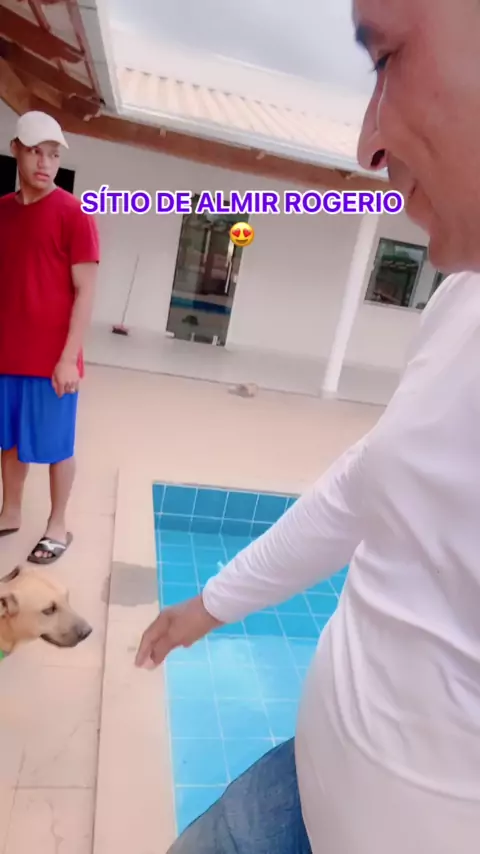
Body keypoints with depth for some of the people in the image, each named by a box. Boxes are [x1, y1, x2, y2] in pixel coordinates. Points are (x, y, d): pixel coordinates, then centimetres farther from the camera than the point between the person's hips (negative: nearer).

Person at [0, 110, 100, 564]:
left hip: (51, 359, -5)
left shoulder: (73, 214, -7)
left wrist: (69, 357, -16)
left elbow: (85, 292, -11)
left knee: (56, 446, 5)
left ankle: (57, 527, 21)